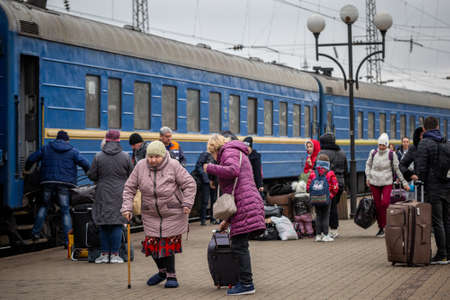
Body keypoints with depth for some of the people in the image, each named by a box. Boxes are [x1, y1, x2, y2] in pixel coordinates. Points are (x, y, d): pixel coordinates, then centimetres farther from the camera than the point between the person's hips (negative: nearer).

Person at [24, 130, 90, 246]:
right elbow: (84, 163, -5)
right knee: (65, 211, 3)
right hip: (64, 184, -2)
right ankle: (67, 240, -2)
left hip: (48, 182, 2)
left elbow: (32, 158, 13)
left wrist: (26, 169, 31)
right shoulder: (72, 151, 3)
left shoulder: (46, 148, 10)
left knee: (44, 206, 21)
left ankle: (35, 232, 14)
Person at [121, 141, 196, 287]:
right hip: (151, 214, 3)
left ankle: (171, 276, 11)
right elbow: (129, 188, 0)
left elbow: (189, 184, -7)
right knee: (152, 244, 3)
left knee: (168, 244, -4)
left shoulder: (173, 166, -13)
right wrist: (127, 208, -9)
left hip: (172, 214, -3)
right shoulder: (141, 166, -5)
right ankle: (162, 271, 28)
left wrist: (187, 203, -15)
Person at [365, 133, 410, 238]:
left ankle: (385, 225, -4)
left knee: (385, 203, -18)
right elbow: (368, 165, 18)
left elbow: (397, 169, 1)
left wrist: (404, 182, 1)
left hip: (387, 183, -2)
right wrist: (368, 177, 6)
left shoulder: (391, 154, -4)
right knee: (377, 206, 4)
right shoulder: (373, 153, 3)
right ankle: (381, 228, 15)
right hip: (374, 183, 2)